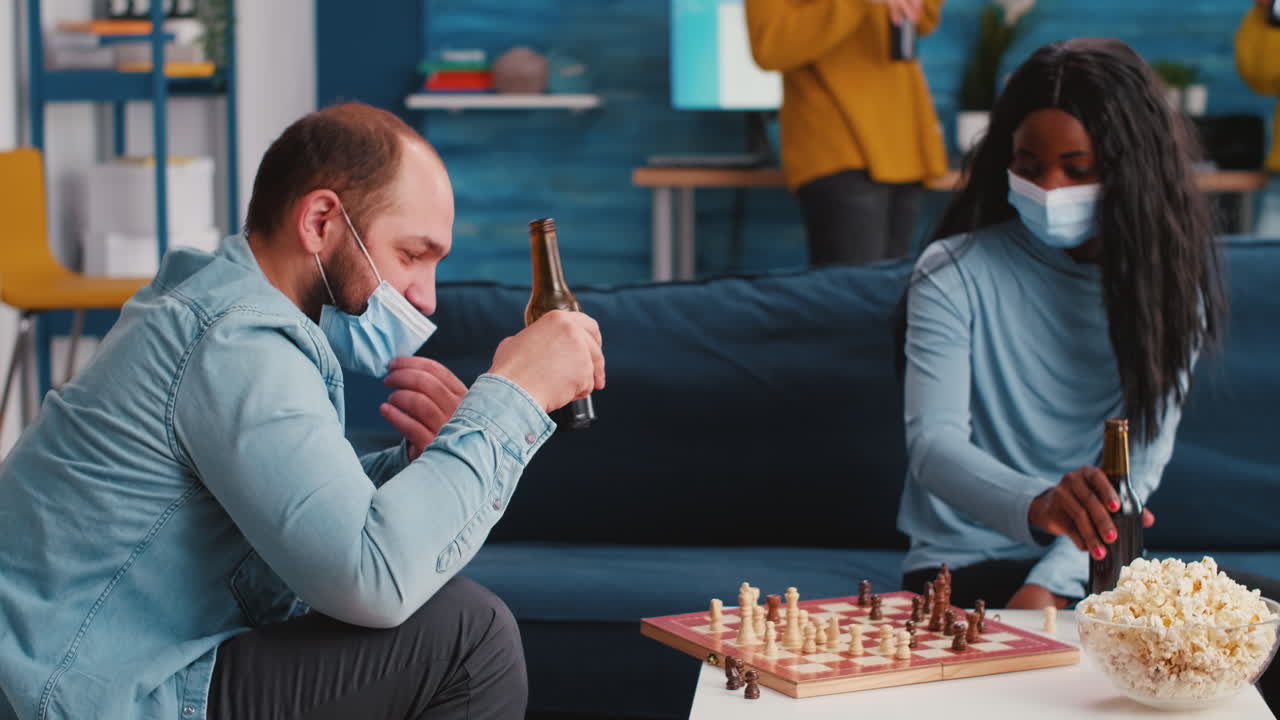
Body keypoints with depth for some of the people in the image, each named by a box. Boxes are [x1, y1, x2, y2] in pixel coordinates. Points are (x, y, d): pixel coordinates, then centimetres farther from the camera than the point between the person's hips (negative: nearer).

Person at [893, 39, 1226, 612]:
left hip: (1093, 565, 4)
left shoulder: (1167, 280, 2)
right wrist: (1036, 505, -39)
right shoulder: (954, 273, -7)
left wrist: (1050, 584, -19)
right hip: (964, 565, -4)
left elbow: (1142, 459, -4)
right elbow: (932, 442, -18)